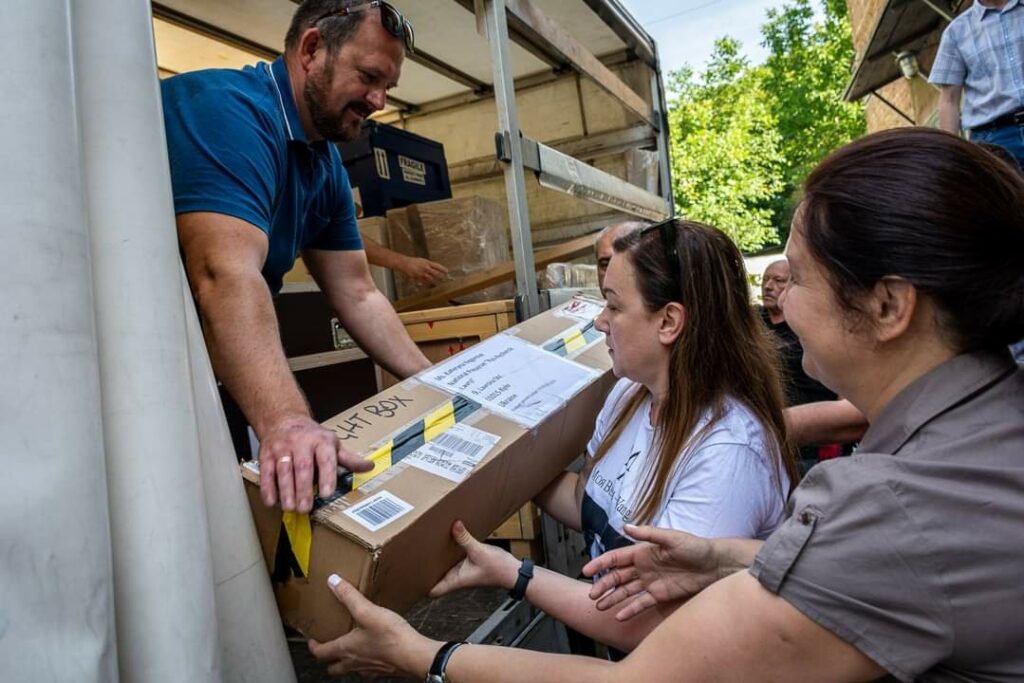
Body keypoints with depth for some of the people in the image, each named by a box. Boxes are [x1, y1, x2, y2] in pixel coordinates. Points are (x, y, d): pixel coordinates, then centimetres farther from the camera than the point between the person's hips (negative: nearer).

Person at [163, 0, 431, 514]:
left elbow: (358, 296, 5)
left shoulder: (327, 166, 5)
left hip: (201, 374, 8)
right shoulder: (229, 110, -22)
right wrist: (284, 422, -49)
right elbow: (227, 276, -37)